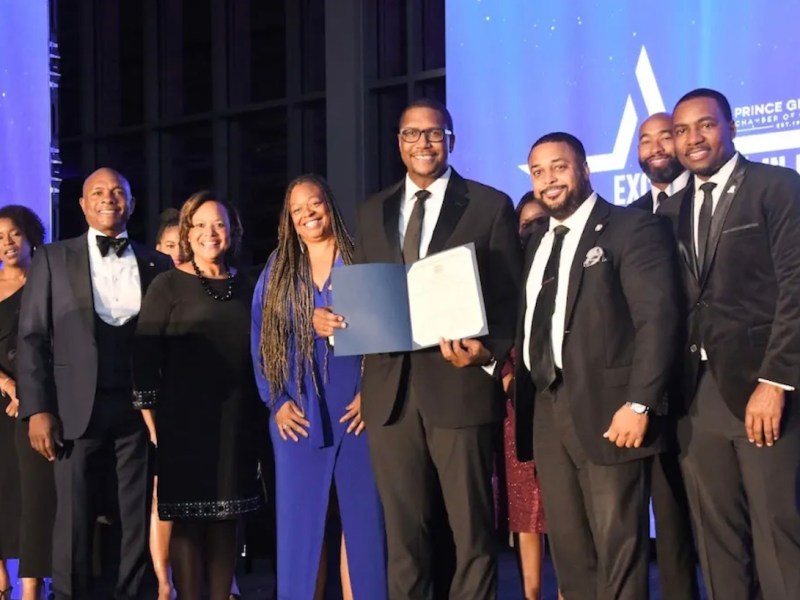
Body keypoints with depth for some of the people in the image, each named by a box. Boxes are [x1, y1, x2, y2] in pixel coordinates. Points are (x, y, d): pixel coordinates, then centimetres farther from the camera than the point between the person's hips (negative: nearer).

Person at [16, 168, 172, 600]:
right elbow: (32, 337, 3)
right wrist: (36, 409, -6)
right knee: (73, 519, 1)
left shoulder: (156, 264, 11)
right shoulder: (53, 259, 8)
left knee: (139, 519, 4)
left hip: (140, 407, 1)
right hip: (77, 407, -1)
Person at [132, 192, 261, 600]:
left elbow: (258, 352, 13)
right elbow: (145, 355, -5)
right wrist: (152, 419, -10)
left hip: (235, 421, 4)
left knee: (225, 520, 8)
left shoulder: (244, 287, 11)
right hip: (184, 420, -4)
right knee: (187, 520, -1)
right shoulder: (168, 285, -1)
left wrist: (259, 412, 8)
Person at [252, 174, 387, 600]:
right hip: (298, 416, 2)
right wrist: (276, 401, -1)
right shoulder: (277, 272, 11)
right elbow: (261, 343, 9)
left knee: (361, 518, 1)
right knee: (301, 520, 3)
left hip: (356, 409, -2)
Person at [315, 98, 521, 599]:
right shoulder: (373, 212, 15)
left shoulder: (491, 205, 2)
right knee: (402, 533, 10)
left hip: (458, 384, -3)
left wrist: (487, 353, -18)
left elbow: (510, 299, -1)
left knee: (472, 530, 4)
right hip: (390, 389, 4)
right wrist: (332, 320, -5)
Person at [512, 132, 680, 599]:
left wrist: (639, 404, -19)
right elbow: (530, 321, 17)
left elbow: (657, 318, -12)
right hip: (545, 409, 7)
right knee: (568, 547, 10)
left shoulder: (632, 228, -3)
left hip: (606, 407, -6)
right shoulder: (537, 240, 20)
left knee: (618, 546, -3)